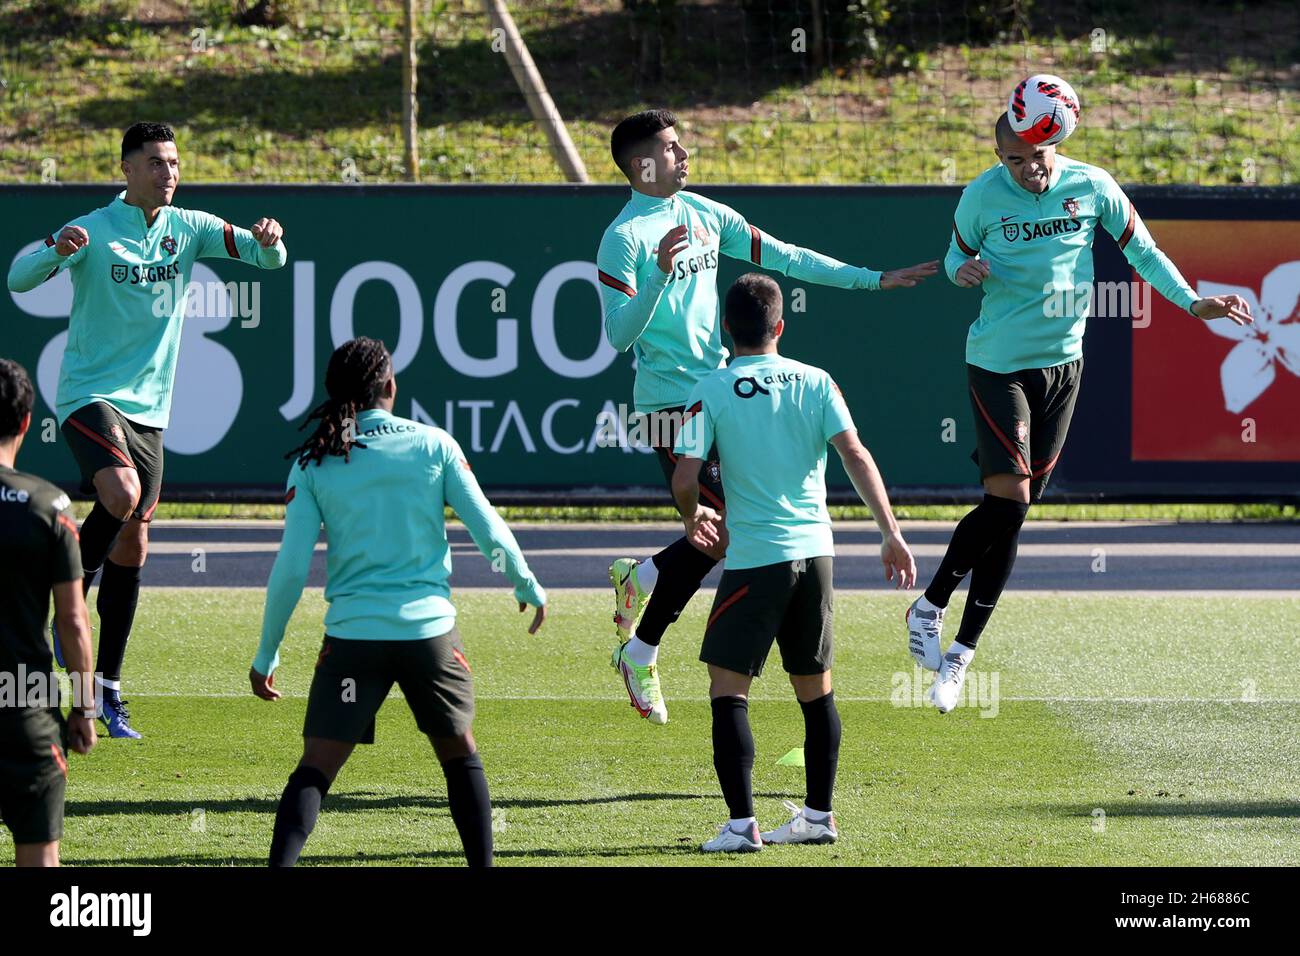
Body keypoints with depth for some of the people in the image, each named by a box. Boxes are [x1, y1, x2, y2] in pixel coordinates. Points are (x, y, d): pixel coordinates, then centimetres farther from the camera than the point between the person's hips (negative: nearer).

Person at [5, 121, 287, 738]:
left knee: (133, 541, 5)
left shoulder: (189, 229, 4)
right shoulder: (93, 231, -9)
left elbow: (263, 256, 0)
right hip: (90, 394, -5)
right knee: (122, 495, -30)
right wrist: (58, 251, -37)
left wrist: (268, 242, -25)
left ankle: (107, 687, 13)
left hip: (148, 408, 5)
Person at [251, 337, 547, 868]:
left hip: (353, 634, 0)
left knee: (317, 765, 0)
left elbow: (291, 568, -2)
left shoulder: (313, 464, 1)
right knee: (460, 750, 19)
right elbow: (488, 530, 4)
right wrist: (527, 585, 22)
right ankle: (482, 863, 20)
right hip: (430, 628, 0)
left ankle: (279, 866, -16)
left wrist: (267, 653, 7)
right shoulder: (434, 445, 1)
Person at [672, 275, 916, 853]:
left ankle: (742, 824, -8)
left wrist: (694, 517, 13)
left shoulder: (711, 392, -5)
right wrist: (891, 533, -4)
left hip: (754, 560, -4)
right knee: (815, 689, 15)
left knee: (727, 690, 1)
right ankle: (818, 816, 21)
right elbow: (855, 456, -5)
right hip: (814, 549, 4)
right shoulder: (815, 382, 4)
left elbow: (684, 479, -9)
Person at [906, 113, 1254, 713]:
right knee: (1008, 498, -17)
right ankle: (929, 608, 2)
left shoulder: (1093, 187, -4)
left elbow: (1141, 250, 10)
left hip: (1063, 363, 3)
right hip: (997, 364, -3)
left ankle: (961, 652, 11)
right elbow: (957, 256, 8)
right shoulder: (983, 195, -8)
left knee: (1013, 512, 4)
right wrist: (964, 271, -15)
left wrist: (1192, 303, 3)